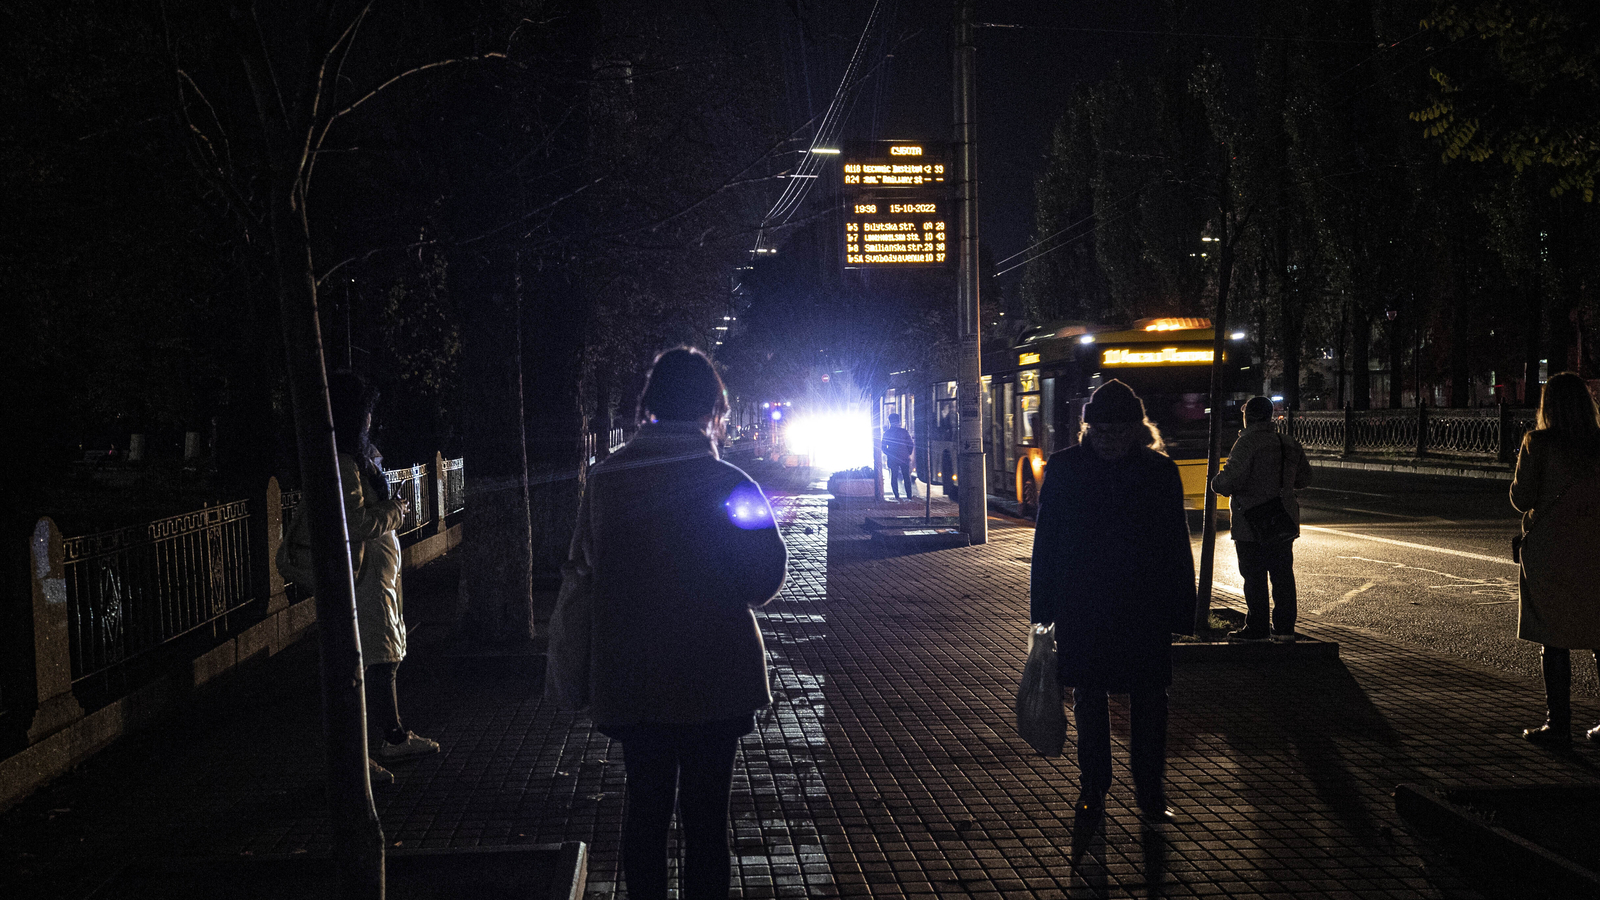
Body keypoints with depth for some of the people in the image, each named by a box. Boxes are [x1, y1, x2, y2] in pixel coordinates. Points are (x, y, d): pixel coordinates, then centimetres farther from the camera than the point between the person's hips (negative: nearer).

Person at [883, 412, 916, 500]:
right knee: (906, 477, 8)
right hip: (904, 458, 0)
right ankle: (909, 495, 9)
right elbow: (911, 445, -1)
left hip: (892, 459, 0)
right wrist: (908, 454, 13)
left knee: (894, 477, 7)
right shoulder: (904, 432, -4)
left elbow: (883, 447, 4)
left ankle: (896, 496, 4)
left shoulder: (887, 433, -2)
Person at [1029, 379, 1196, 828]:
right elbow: (1045, 541, 2)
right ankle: (1092, 791, 24)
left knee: (1149, 704, 4)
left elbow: (1178, 548, 3)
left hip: (1145, 611, 0)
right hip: (1081, 611, 0)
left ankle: (1150, 790, 19)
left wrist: (1181, 612, 0)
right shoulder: (1064, 469, -1)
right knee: (1089, 703, 10)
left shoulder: (1160, 472, 0)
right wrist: (1044, 608, 0)